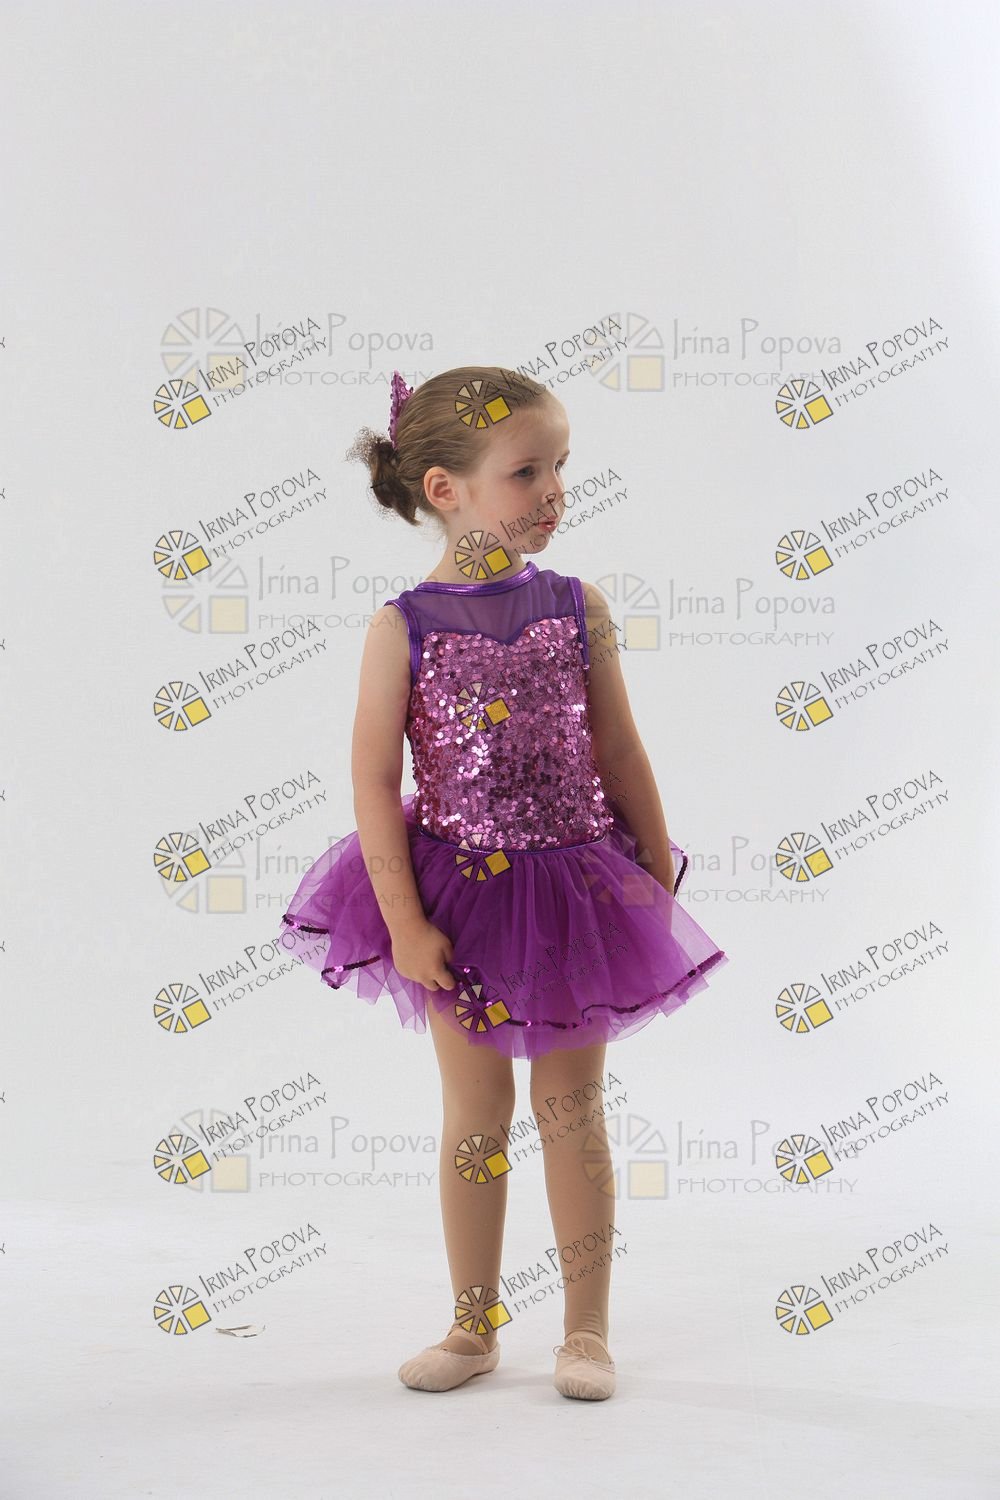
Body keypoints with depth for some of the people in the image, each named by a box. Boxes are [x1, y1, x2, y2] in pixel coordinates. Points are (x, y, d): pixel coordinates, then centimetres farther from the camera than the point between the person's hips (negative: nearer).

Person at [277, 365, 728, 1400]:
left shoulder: (576, 607, -2)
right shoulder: (402, 626, -9)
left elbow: (621, 753, 4)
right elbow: (373, 779, -10)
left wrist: (662, 880, 6)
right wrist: (404, 921, -14)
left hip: (576, 887, 1)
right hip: (462, 888, -1)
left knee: (572, 1107, 9)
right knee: (476, 1110, 10)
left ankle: (587, 1331, 22)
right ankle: (475, 1327, 25)